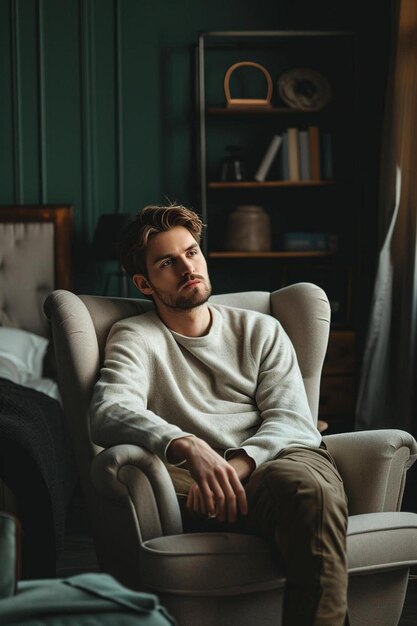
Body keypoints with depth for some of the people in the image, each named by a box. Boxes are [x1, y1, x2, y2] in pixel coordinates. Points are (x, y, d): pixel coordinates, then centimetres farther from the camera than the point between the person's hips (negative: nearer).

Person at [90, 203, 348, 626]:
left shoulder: (261, 331, 24)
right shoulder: (134, 337, 16)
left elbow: (292, 420, 9)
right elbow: (110, 412, -6)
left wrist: (237, 465, -15)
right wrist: (189, 448, -27)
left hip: (280, 459, 3)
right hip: (200, 481, -2)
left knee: (306, 483, -37)